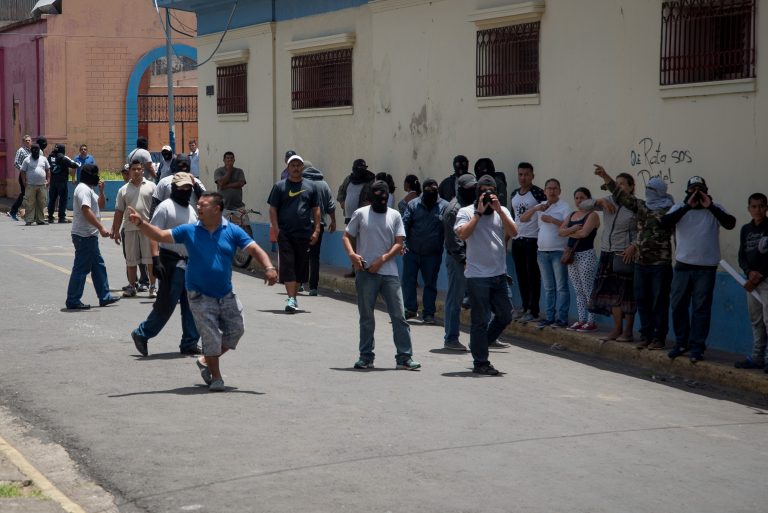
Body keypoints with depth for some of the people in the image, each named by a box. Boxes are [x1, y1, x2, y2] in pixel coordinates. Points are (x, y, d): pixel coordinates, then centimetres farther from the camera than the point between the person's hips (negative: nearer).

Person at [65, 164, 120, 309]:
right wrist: (101, 228, -29)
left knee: (98, 266, 14)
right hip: (84, 236, -11)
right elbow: (86, 211, -26)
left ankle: (104, 296, 20)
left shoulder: (89, 190, 17)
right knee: (81, 268, -6)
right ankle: (73, 301, -1)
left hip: (89, 236, 11)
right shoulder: (84, 190, -15)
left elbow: (100, 205, 24)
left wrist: (101, 191, 8)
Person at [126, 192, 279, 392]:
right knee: (211, 337, -2)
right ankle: (216, 378, 12)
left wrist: (269, 267, -25)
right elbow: (161, 235, -3)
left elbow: (254, 249, -9)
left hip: (226, 295, 2)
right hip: (200, 296, -2)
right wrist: (140, 223, -18)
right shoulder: (189, 231, -3)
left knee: (235, 331, 5)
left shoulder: (233, 231, -4)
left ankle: (206, 361, 27)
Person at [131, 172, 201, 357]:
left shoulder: (191, 210, 17)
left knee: (191, 306, 6)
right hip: (172, 263, -8)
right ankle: (142, 334, 8)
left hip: (190, 263, 8)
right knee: (166, 304, -6)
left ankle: (189, 343, 12)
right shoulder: (165, 207, -8)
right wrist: (156, 259, -24)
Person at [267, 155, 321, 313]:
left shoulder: (310, 186, 11)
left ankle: (293, 296, 21)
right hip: (285, 233, -2)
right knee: (287, 265, -9)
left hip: (304, 234, 2)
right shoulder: (280, 186, 5)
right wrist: (275, 228, -7)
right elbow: (273, 209, 3)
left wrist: (316, 230, 5)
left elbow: (316, 209, 14)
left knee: (300, 266, 7)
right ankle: (291, 299, -13)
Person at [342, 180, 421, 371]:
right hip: (365, 273, -1)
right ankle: (366, 357, 14)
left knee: (399, 315, -3)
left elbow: (399, 243, 2)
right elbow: (346, 236, 7)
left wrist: (382, 259, -11)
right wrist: (352, 254, -13)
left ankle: (404, 357, 0)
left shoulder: (395, 216, 8)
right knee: (366, 317, 7)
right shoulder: (361, 214, 5)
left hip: (389, 273, 1)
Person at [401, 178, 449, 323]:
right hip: (411, 251, 1)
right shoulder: (413, 204, 2)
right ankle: (411, 309, 13)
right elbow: (405, 223, -3)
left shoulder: (444, 206, 0)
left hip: (432, 255, -1)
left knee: (430, 284, 6)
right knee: (408, 280, 1)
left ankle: (428, 313, 14)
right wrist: (403, 242, -15)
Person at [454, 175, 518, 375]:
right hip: (477, 275, -5)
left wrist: (498, 209, -11)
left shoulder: (502, 211, 10)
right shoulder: (467, 212, -1)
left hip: (499, 274, 5)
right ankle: (480, 362, 8)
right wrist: (479, 212, -15)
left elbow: (513, 232, -5)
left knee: (505, 316, 11)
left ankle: (479, 345, 31)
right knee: (481, 320, -1)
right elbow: (462, 234, -18)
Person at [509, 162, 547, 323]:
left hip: (532, 239, -7)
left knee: (533, 276, -4)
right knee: (521, 276, 10)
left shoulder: (538, 193, -7)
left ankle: (533, 311, 0)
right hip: (517, 239, 7)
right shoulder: (514, 194, 13)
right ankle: (525, 308, 18)